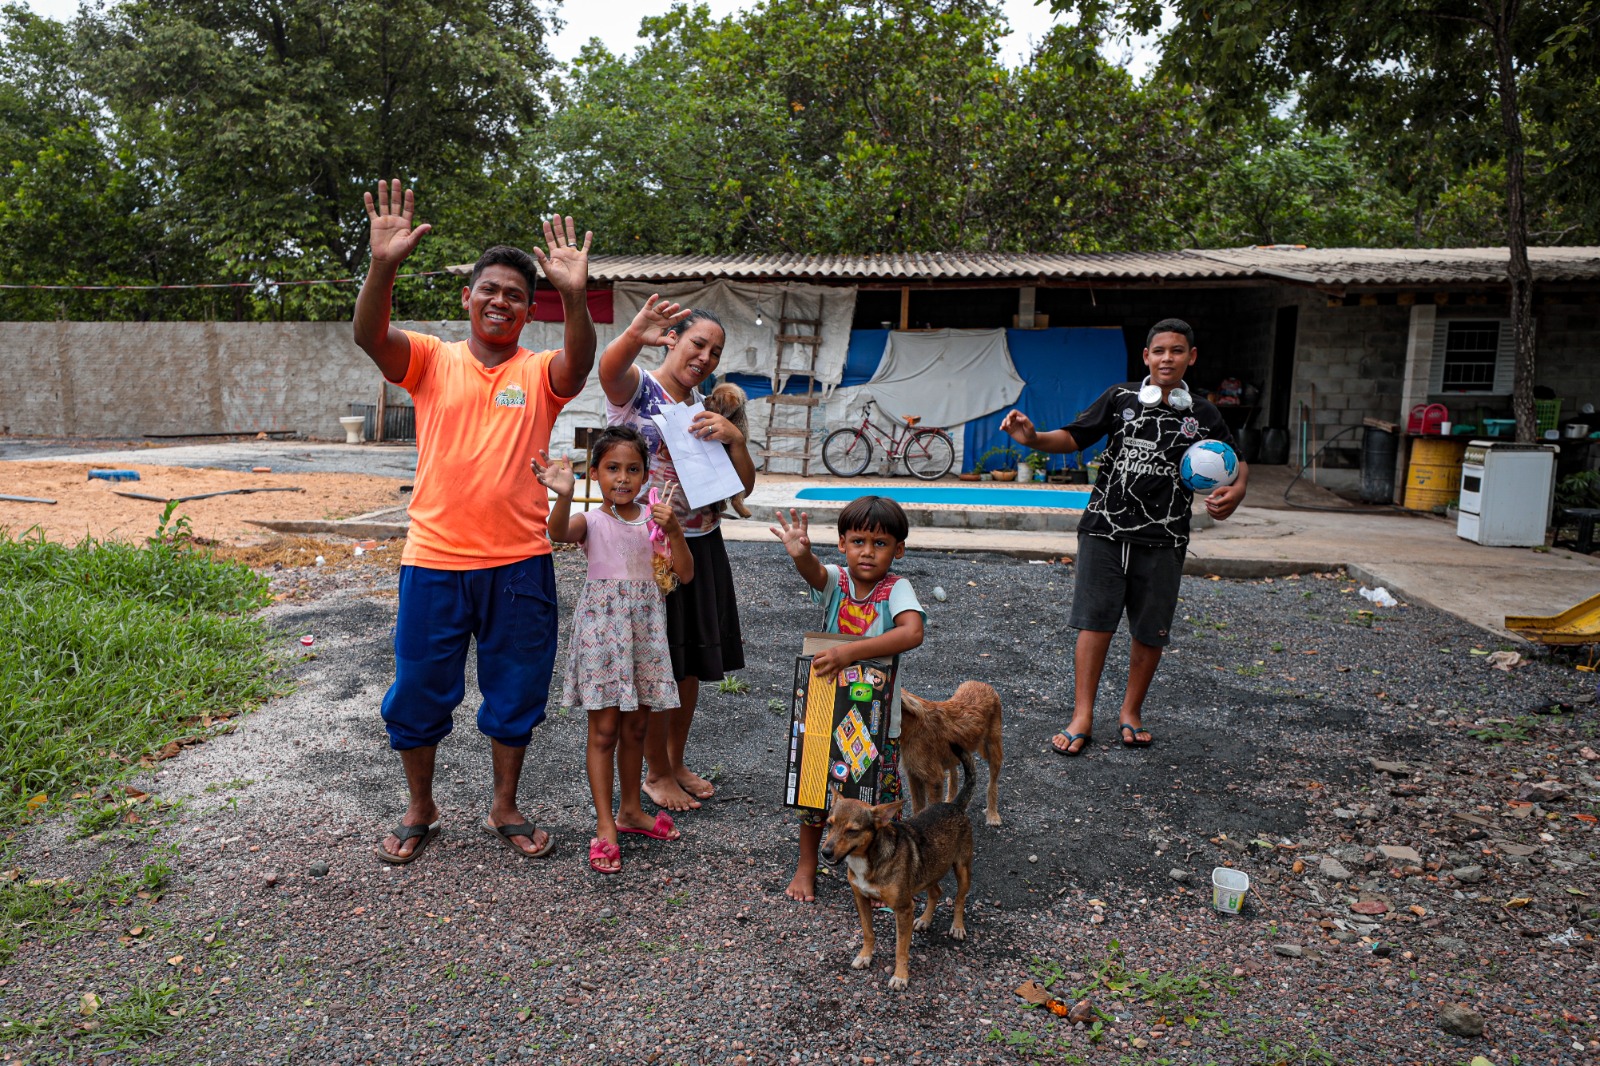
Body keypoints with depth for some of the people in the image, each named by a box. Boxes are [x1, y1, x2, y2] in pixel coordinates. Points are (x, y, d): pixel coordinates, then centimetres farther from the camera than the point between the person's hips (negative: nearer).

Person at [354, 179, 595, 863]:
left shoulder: (540, 374, 2)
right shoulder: (432, 361, 4)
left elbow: (580, 361, -20)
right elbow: (369, 335, -14)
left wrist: (575, 296, -37)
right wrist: (383, 267, -31)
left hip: (518, 562, 0)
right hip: (433, 557, 0)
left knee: (515, 693, 12)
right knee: (418, 693, 11)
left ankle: (504, 811, 33)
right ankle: (420, 811, 34)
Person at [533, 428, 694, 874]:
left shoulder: (653, 520, 3)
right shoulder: (591, 522, -6)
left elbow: (685, 574, -3)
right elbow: (559, 532, -30)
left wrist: (673, 530, -18)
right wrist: (564, 495, -50)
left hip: (644, 626, 4)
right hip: (601, 625, -3)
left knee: (635, 727, 14)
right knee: (604, 729, 0)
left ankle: (630, 810, 31)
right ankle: (605, 827, 9)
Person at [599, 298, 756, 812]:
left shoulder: (707, 408, 11)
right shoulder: (636, 388, -7)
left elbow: (744, 484, 7)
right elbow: (608, 367, -34)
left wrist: (734, 437, -12)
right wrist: (634, 333, -55)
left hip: (700, 547, 6)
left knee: (691, 665, 16)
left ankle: (676, 762, 35)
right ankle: (657, 773, 24)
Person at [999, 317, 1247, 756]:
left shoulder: (1203, 416, 6)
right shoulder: (1120, 398, 3)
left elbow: (1235, 461, 17)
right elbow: (1074, 437, 4)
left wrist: (1236, 490, -5)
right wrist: (1033, 438, -15)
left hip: (1163, 540, 1)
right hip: (1105, 530, -1)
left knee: (1150, 632, 7)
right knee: (1095, 622, -3)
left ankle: (1132, 711, 27)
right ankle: (1082, 716, 5)